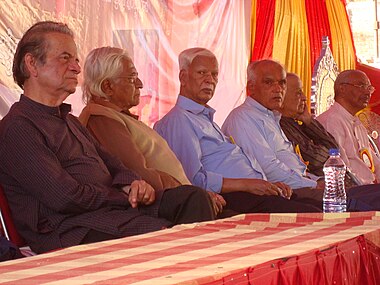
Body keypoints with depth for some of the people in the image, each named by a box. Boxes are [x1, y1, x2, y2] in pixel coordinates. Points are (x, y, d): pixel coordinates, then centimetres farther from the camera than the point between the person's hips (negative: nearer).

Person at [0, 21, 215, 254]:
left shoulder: (69, 121, 27)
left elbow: (111, 165, 27)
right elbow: (65, 197, -15)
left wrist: (131, 183, 2)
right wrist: (128, 197, -6)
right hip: (69, 230, -9)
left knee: (193, 197, -10)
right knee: (159, 233, -32)